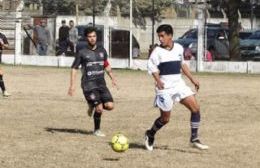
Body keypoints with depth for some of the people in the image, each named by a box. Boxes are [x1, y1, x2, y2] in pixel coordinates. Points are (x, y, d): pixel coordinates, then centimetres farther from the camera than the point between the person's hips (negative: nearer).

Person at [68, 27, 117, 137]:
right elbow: (74, 68, 0)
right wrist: (72, 85, -8)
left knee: (110, 106, -11)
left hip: (101, 84, 5)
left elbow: (106, 65, 25)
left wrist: (112, 78, 16)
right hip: (89, 85, -5)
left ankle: (93, 105, 20)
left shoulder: (102, 50, 11)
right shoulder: (82, 53, -3)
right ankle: (96, 130, 9)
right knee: (99, 109, -14)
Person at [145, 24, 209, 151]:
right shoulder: (157, 51, -8)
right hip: (165, 88, -5)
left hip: (179, 84, 5)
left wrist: (192, 79, 19)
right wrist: (158, 80, -37)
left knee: (195, 108, -7)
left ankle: (194, 139, 2)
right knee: (165, 118, 0)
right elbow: (151, 66, -21)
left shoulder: (179, 48, 7)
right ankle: (150, 135, 26)